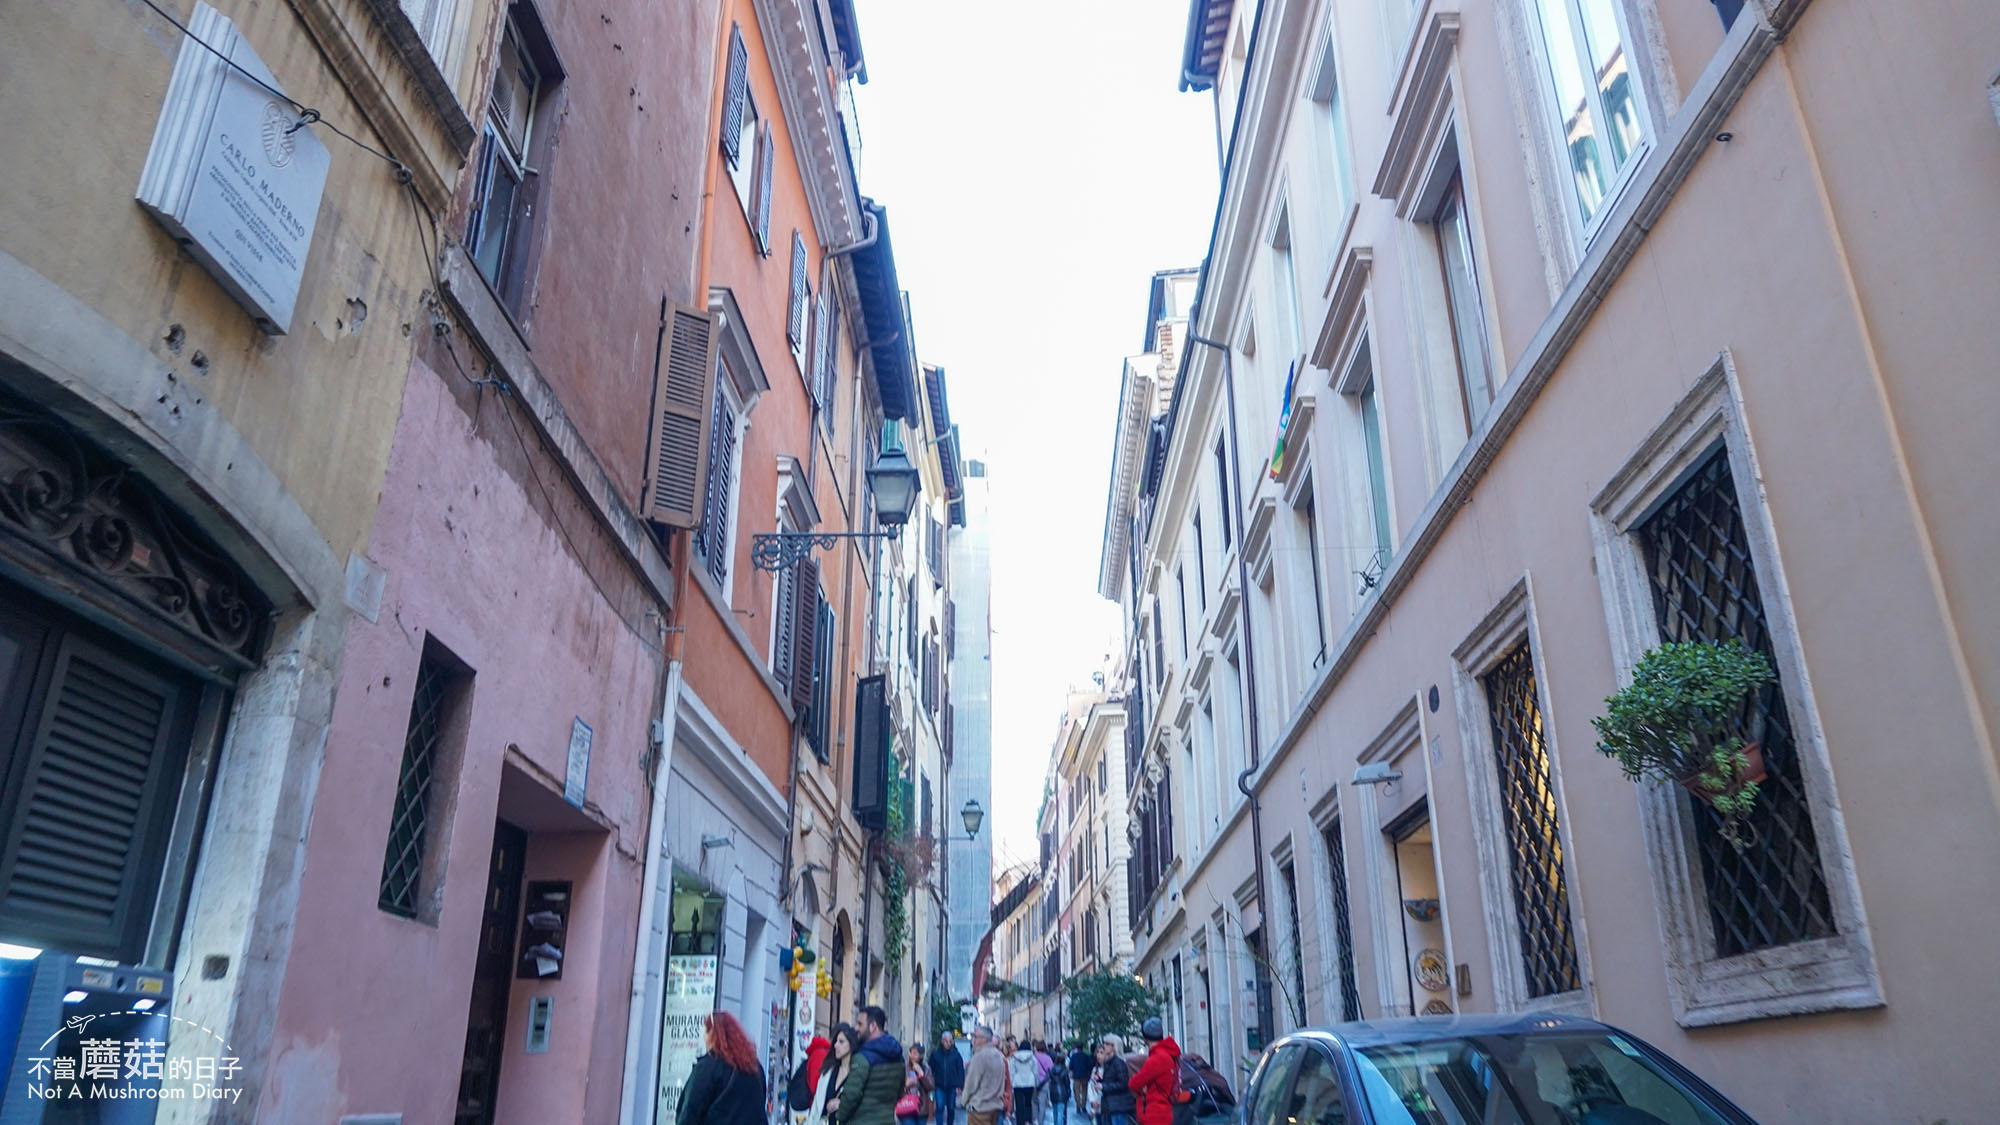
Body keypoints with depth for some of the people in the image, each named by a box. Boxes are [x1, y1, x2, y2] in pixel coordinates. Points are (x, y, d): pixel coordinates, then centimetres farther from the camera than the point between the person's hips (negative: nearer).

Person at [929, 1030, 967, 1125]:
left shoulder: (956, 1055, -1)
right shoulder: (935, 1054, 0)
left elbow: (961, 1071, -1)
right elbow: (931, 1070, 3)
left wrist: (959, 1086, -7)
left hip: (952, 1087, 0)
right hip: (940, 1086, 0)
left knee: (951, 1109, 9)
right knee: (940, 1107, -10)